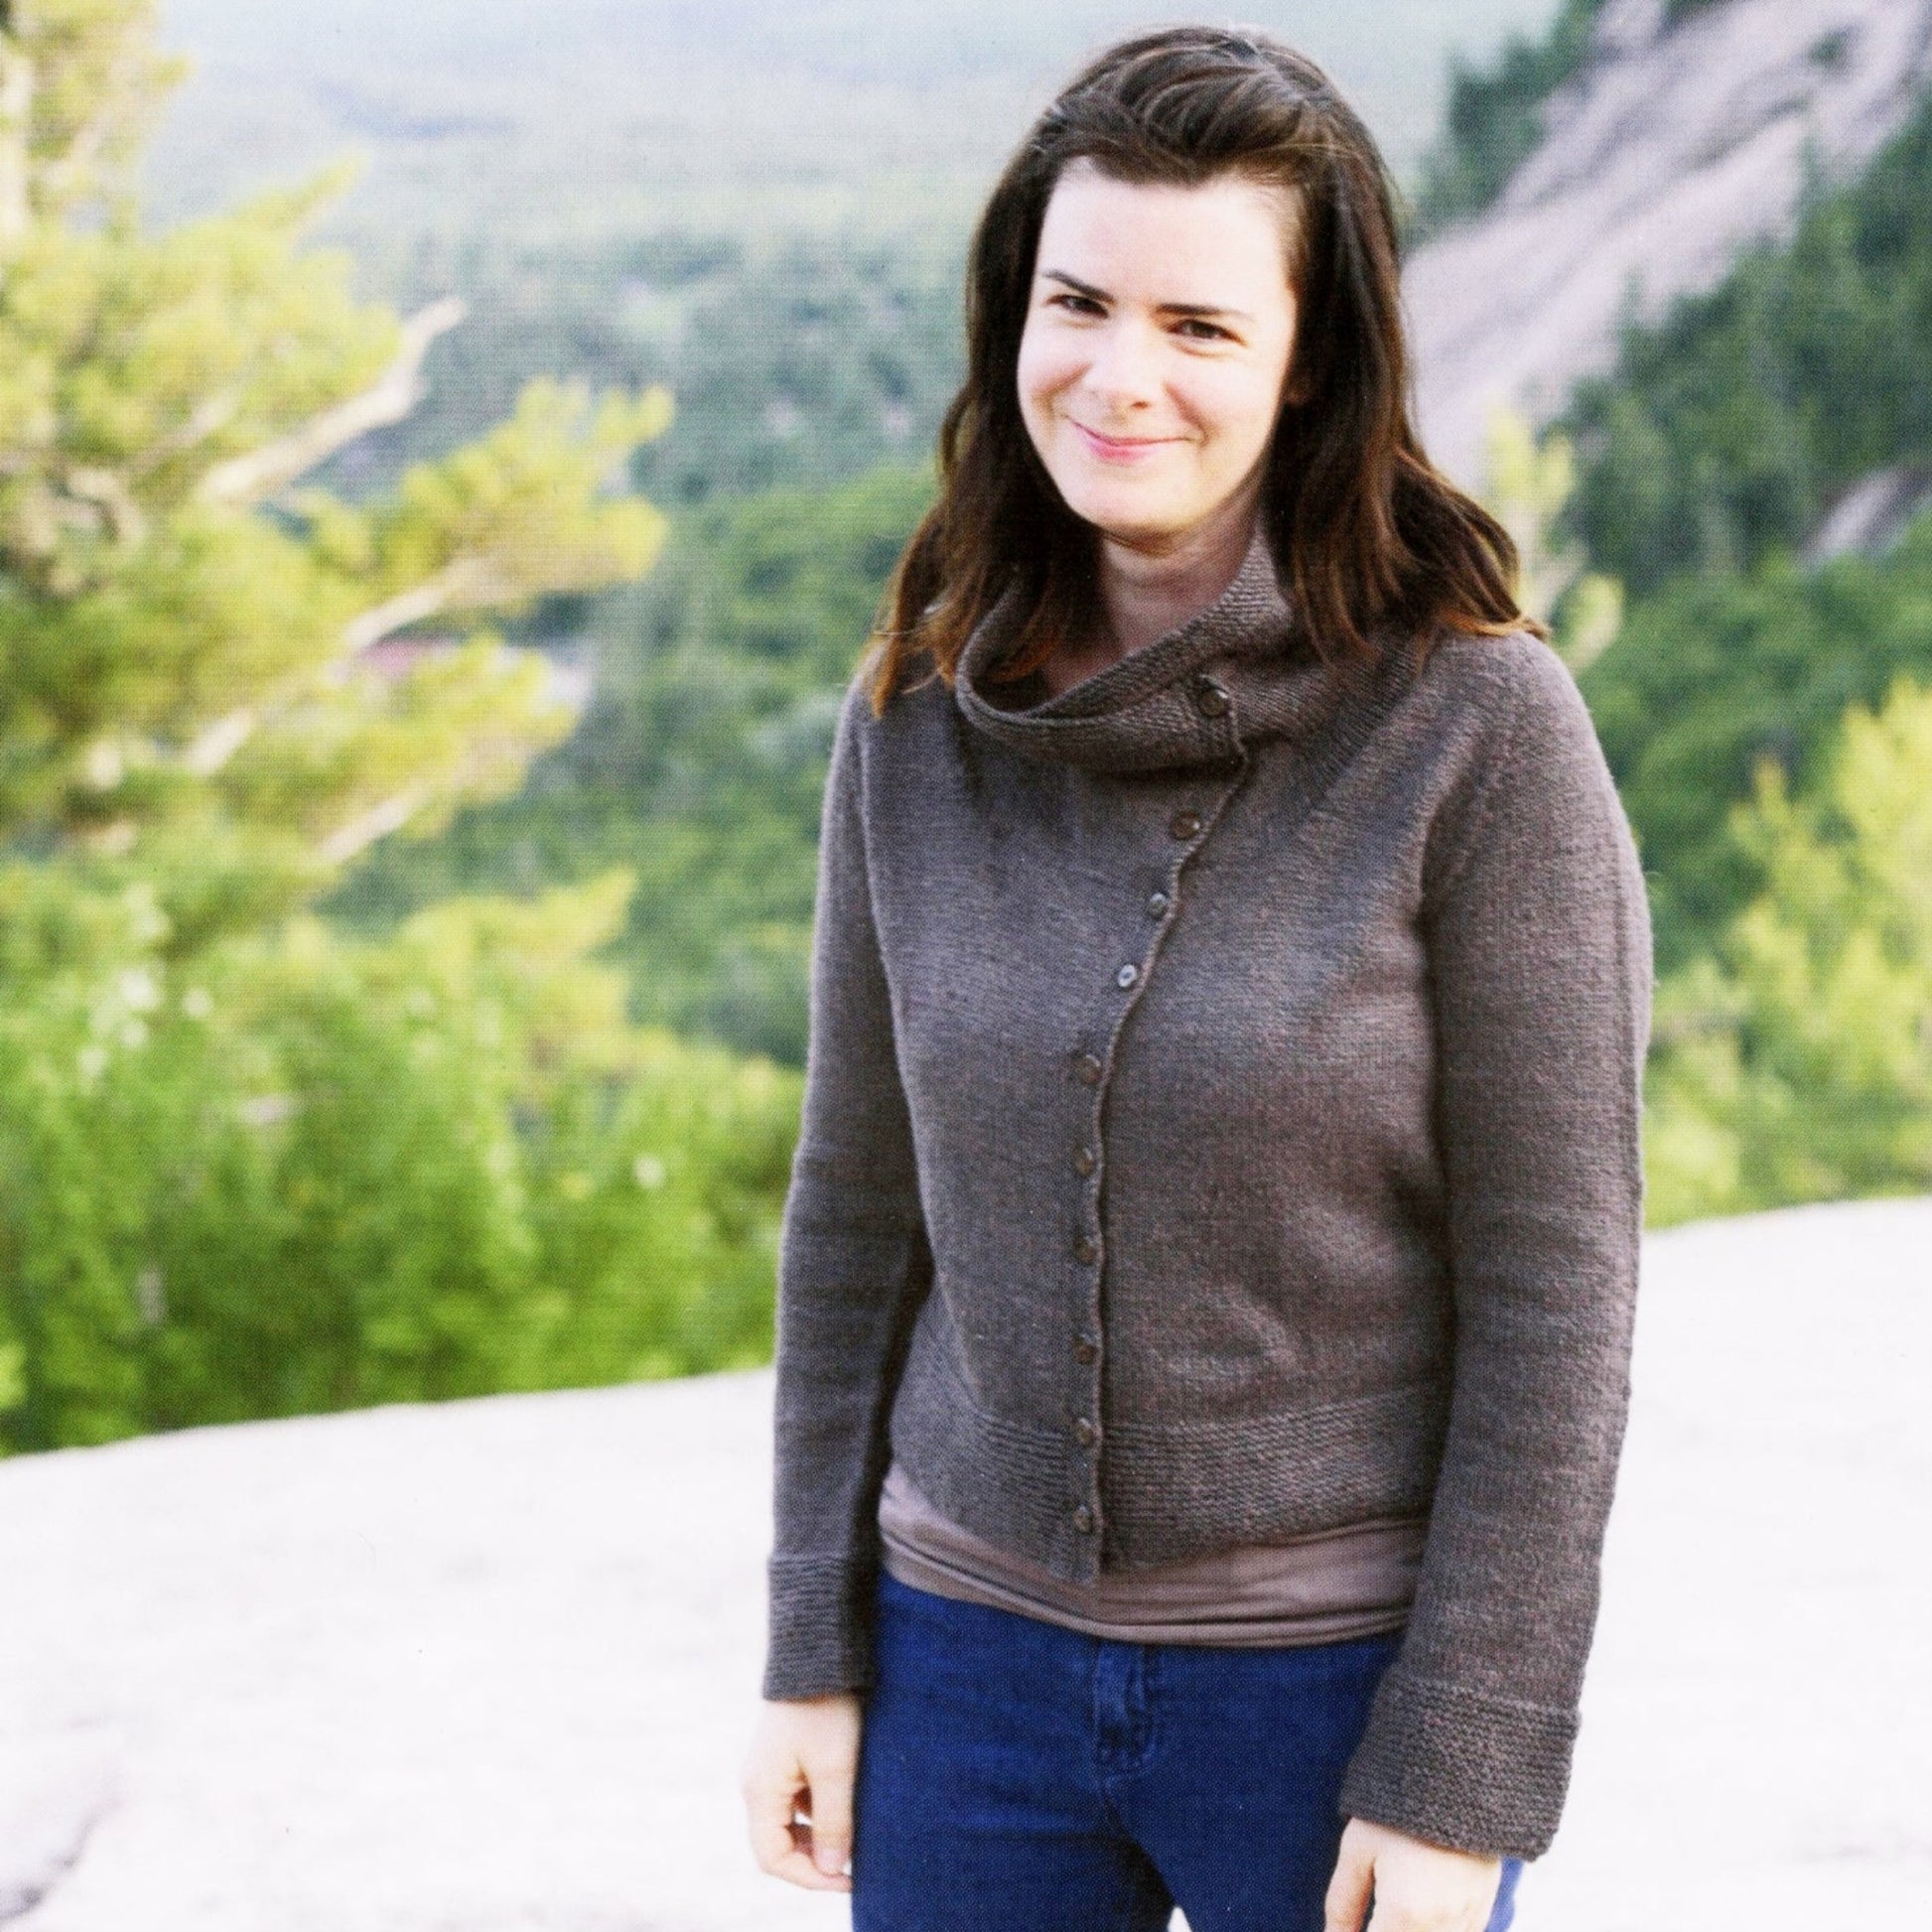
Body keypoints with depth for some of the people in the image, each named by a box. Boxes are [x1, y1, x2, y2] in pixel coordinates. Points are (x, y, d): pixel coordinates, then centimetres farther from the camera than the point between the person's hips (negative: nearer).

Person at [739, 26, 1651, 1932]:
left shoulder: (1483, 723, -14)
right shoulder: (921, 721, -1)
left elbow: (1552, 1287, -12)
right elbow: (862, 1202, 7)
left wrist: (1460, 1777, -13)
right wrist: (815, 1651, 6)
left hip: (1346, 1678, -4)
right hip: (981, 1653, 4)